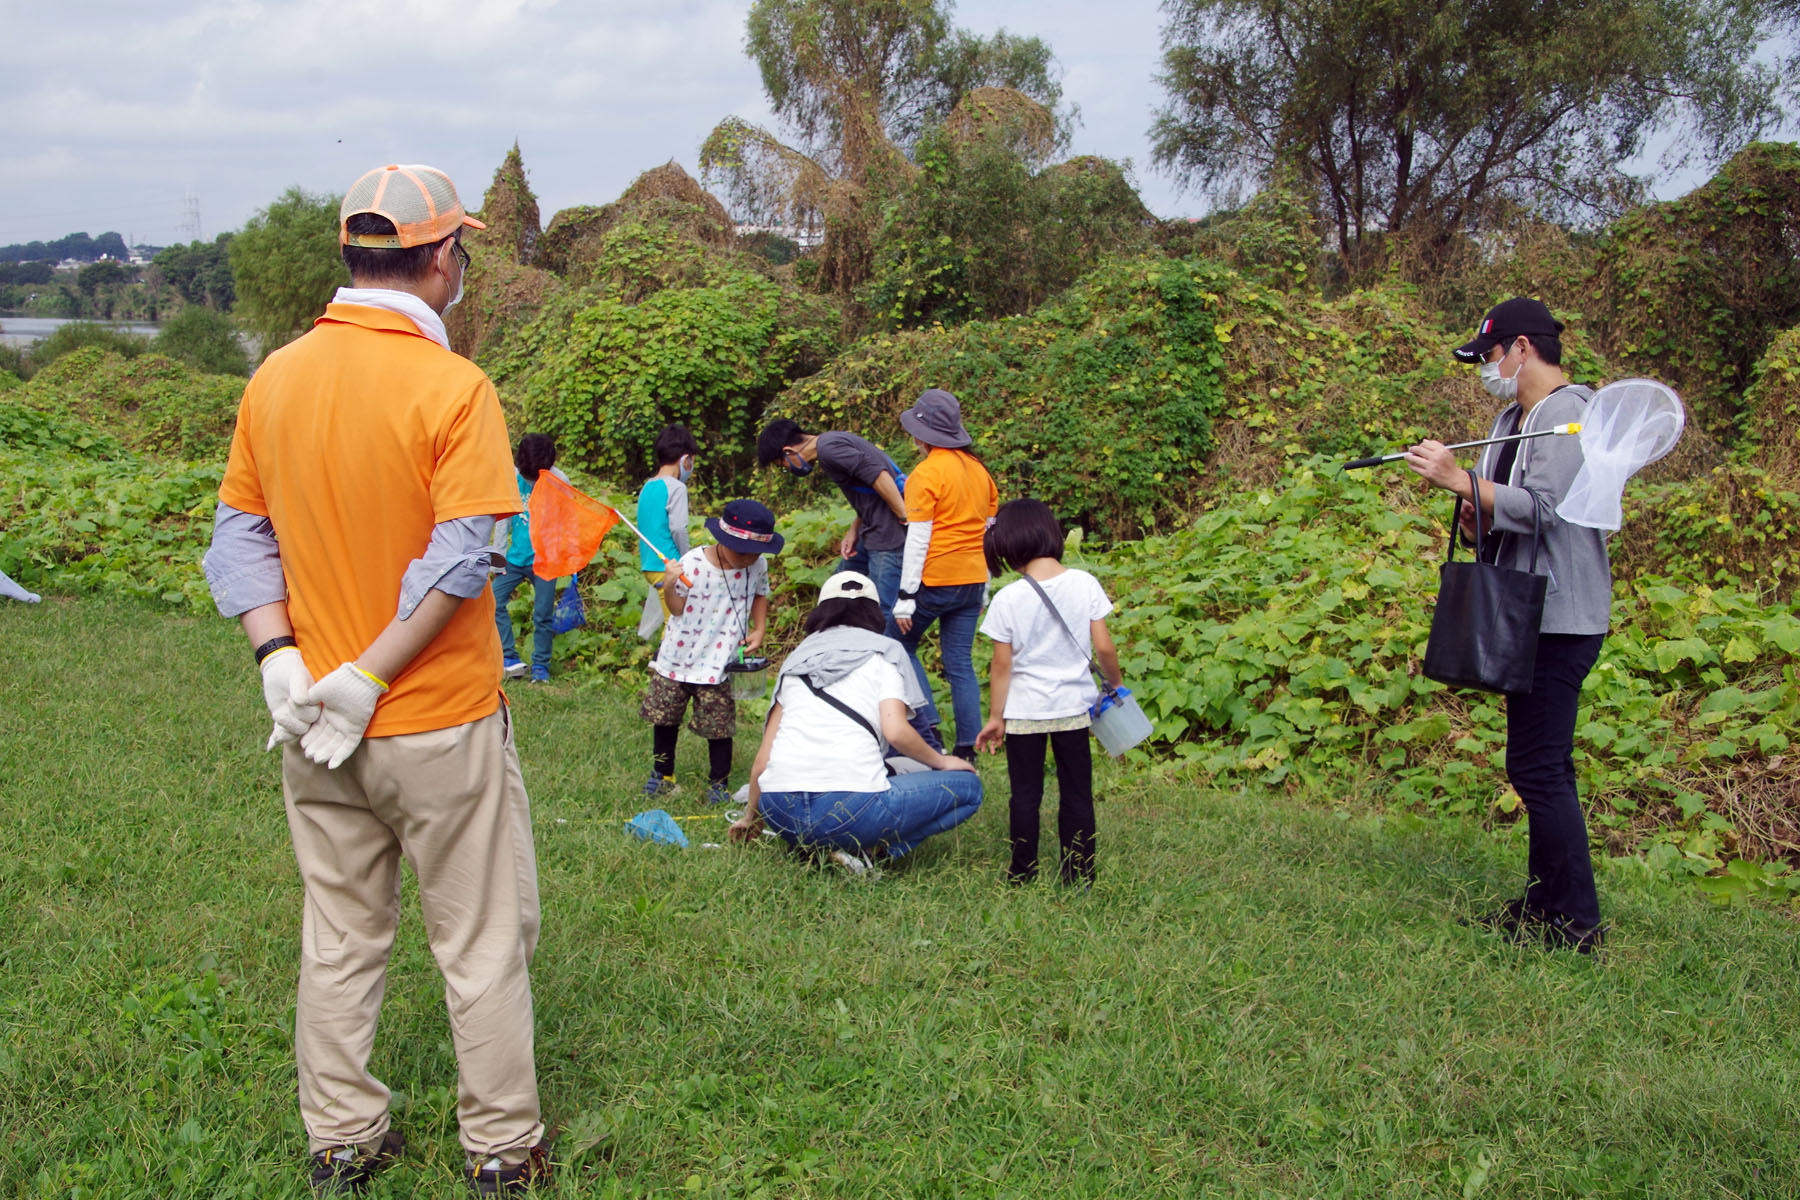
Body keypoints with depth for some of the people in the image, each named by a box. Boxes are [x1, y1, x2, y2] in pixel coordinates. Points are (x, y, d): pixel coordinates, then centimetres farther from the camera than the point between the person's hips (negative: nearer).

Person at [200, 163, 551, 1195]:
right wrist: (369, 678, -15)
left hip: (316, 727, 6)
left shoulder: (276, 378, 3)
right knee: (483, 943, 9)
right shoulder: (453, 386, -15)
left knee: (339, 939, 17)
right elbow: (461, 558, -20)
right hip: (441, 724, -5)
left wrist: (281, 657, -2)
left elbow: (241, 532, 5)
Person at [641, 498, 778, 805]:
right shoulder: (693, 563, -16)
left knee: (718, 724, -1)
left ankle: (719, 783, 18)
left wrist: (758, 629, 3)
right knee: (665, 716, 12)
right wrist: (669, 589, -29)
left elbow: (760, 595, 14)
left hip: (718, 662, 0)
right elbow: (677, 609, -10)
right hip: (677, 657, 0)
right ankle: (662, 775, 31)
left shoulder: (757, 566, -7)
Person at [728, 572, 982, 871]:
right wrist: (942, 762, 12)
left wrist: (751, 817, 35)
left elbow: (763, 759, 20)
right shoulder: (884, 652, 11)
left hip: (780, 813, 6)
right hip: (849, 809, -5)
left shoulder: (798, 660, 22)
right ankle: (873, 848, -4)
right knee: (968, 788, 12)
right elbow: (895, 732, -6)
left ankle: (817, 846, 9)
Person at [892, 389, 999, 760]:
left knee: (902, 645, 11)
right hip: (972, 581, 7)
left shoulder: (926, 474, -12)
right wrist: (983, 590, 22)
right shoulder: (979, 469, 10)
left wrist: (906, 596, -13)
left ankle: (928, 728, 0)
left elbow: (918, 539, -15)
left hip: (934, 580, -6)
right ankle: (967, 750, 6)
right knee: (960, 663, 8)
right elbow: (989, 532, 15)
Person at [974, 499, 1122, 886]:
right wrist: (1116, 683, 12)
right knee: (1076, 795, 10)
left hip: (1024, 711, -2)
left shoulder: (1007, 599, -13)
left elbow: (1002, 665, -8)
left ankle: (1023, 873, 17)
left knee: (1025, 796, 10)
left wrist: (995, 717, 1)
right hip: (1073, 707, 2)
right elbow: (1104, 648, -6)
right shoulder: (1084, 583, -8)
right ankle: (1079, 875, 14)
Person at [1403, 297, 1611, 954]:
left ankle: (1577, 925, -7)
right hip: (1529, 614, 11)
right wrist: (1476, 520, 1)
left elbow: (1543, 507, -24)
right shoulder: (1512, 418, 17)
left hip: (1560, 618, -11)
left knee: (1539, 767, -12)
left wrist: (1459, 479, -22)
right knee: (1540, 764, 15)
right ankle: (1544, 904, 25)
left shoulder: (1568, 414, -13)